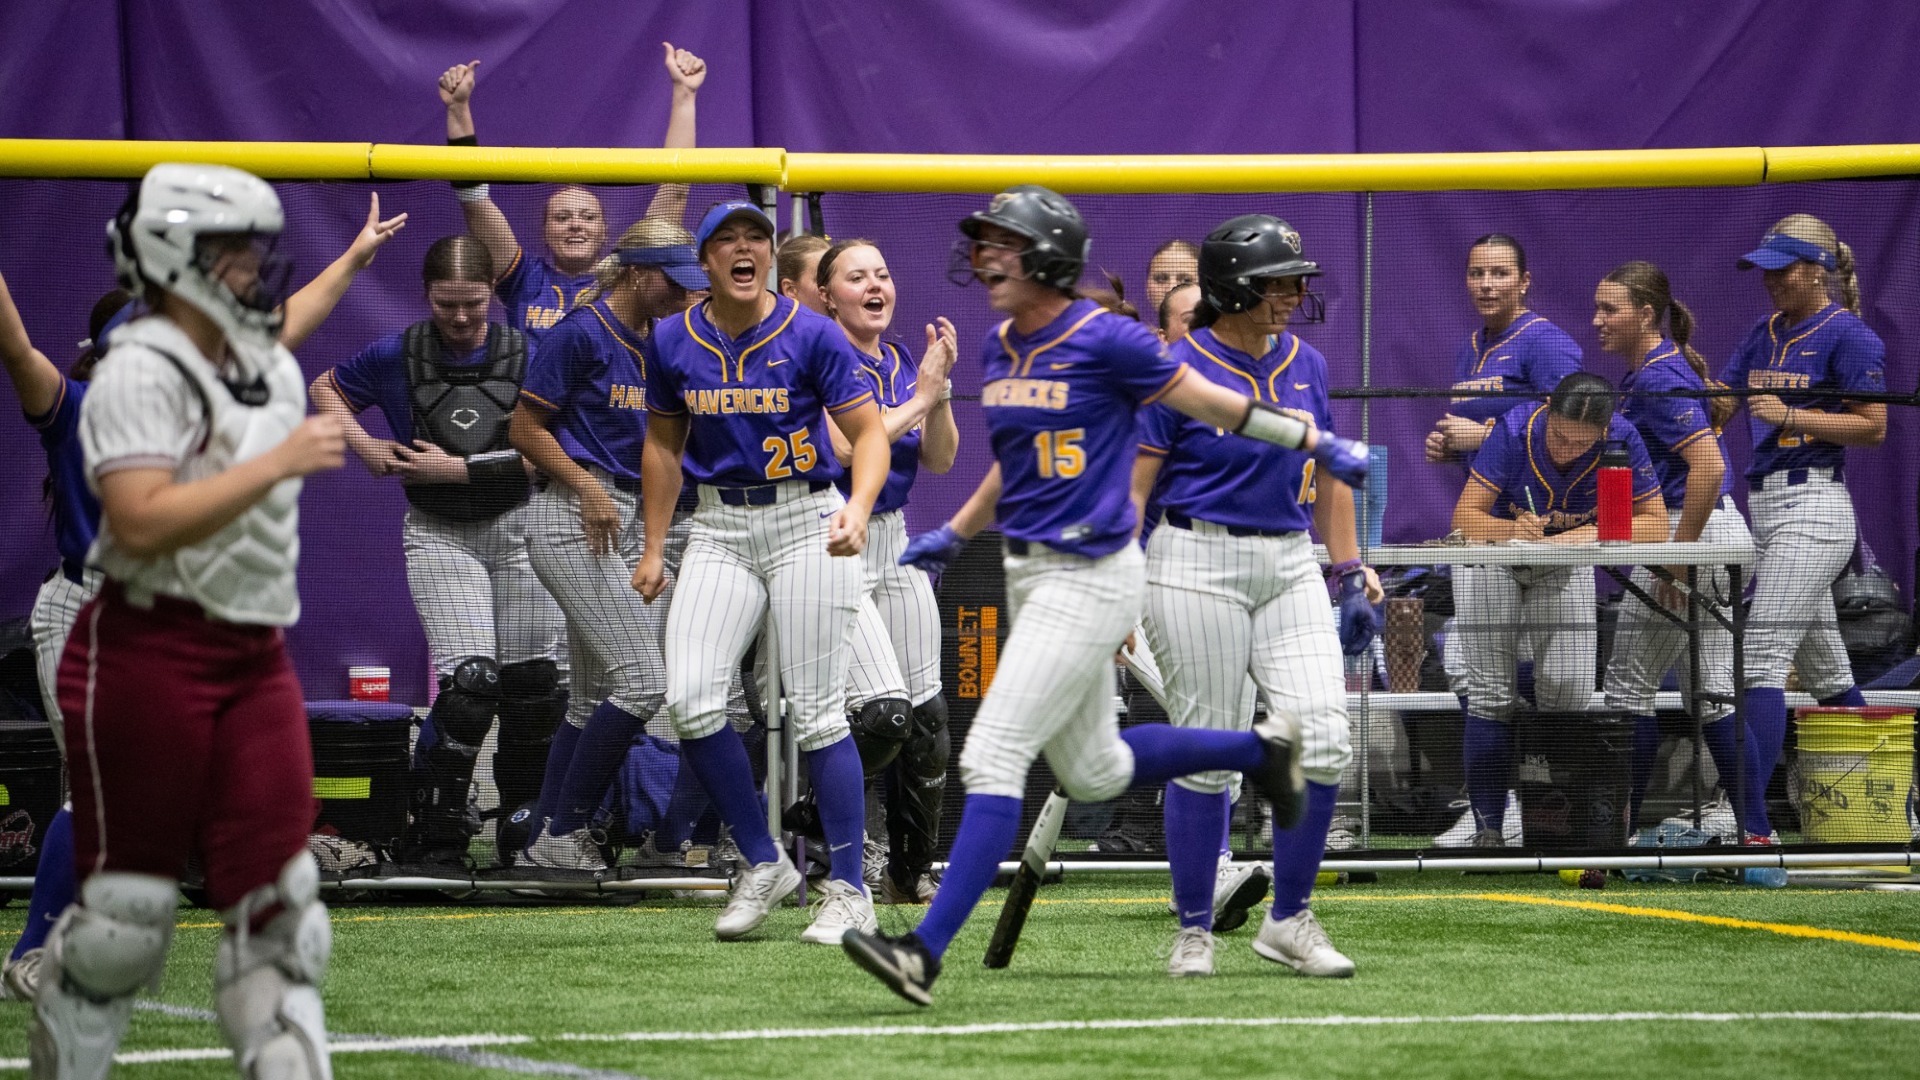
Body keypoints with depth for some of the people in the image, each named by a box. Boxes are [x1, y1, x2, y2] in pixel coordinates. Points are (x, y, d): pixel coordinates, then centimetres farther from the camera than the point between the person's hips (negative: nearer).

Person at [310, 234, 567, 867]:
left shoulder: (524, 355, -6)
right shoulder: (396, 356, -4)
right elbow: (325, 388, 13)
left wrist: (453, 468, -16)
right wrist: (365, 447, -3)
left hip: (514, 529, 2)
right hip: (437, 535, -2)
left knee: (535, 683, 2)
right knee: (470, 678, -17)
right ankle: (435, 835, -11)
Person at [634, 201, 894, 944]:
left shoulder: (811, 335, -7)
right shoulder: (675, 342, 5)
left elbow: (869, 432, -7)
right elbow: (664, 443, 17)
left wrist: (857, 510, -26)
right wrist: (654, 548, 14)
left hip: (806, 524, -4)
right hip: (719, 529, 4)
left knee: (816, 714, -7)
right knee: (690, 701, -12)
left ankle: (849, 891, 1)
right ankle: (763, 865, 4)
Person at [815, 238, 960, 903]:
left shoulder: (904, 363, 12)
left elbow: (940, 460, 8)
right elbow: (842, 445, -21)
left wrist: (941, 386, -6)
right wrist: (918, 397, -15)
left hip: (897, 546, 7)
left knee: (927, 717, 4)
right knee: (884, 711, -21)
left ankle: (911, 874, 15)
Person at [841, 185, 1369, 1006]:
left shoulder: (1105, 340, -13)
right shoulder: (1000, 350, 10)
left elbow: (1209, 403, -5)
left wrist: (1320, 444, 1)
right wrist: (957, 535, 19)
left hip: (1091, 577, -9)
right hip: (1031, 576, 9)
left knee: (993, 754, -15)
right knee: (1094, 772, 18)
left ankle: (925, 953, -19)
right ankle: (1261, 748, 37)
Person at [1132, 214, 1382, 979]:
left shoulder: (1306, 366, 10)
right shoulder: (1177, 371, -8)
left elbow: (1327, 476, 20)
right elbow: (1132, 488, -8)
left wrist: (1349, 572, 16)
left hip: (1290, 564, 5)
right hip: (1198, 564, -5)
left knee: (1322, 740, -7)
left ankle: (1289, 920, 6)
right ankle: (1194, 930, 10)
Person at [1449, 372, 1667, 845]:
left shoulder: (1621, 441, -25)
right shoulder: (1514, 432, -30)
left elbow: (1654, 523, -22)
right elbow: (1466, 516, -30)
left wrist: (1589, 534, -37)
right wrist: (1512, 529, -51)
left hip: (1566, 566, 2)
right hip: (1496, 557, -2)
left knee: (1568, 688, -9)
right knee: (1490, 694, -8)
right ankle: (1487, 826, -4)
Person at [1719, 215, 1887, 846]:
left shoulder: (1847, 334, -8)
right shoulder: (1767, 333, 16)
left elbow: (1873, 427, -11)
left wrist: (1789, 416, -17)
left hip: (1812, 504, -9)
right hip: (1764, 504, 9)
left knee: (1764, 655, -18)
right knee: (1824, 669, 12)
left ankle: (1752, 822, -25)